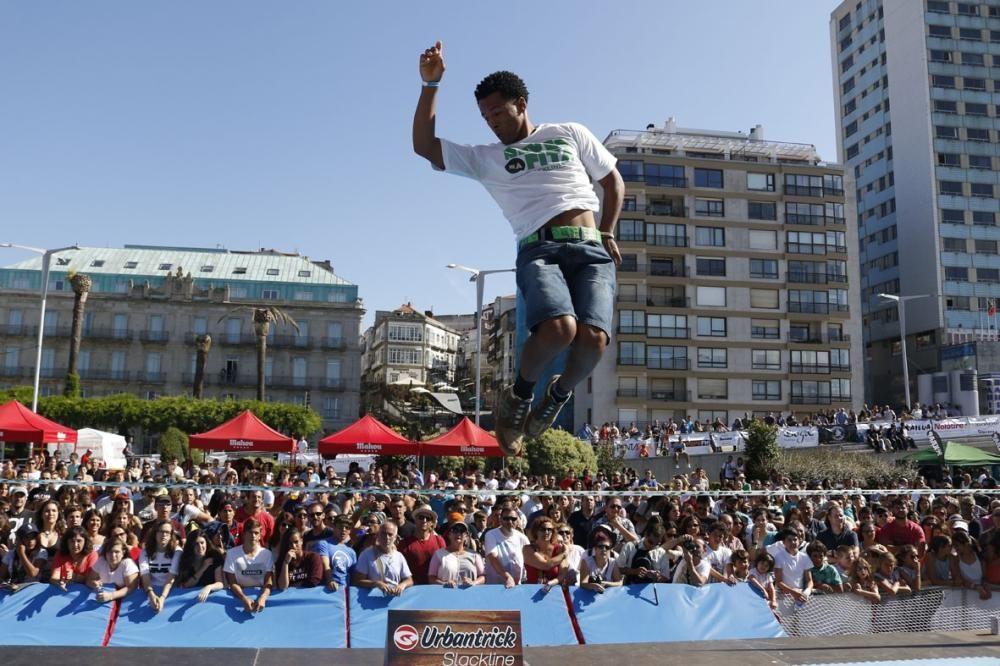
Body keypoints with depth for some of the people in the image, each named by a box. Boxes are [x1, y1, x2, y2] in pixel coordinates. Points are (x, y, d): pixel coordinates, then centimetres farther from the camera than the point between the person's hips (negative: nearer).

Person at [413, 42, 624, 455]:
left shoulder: (571, 134, 23)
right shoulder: (485, 157, 21)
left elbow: (614, 180, 26)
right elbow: (423, 146, 14)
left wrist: (607, 233, 12)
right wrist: (431, 85, 9)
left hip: (592, 251, 1)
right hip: (539, 251, -1)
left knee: (594, 337, -25)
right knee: (559, 327, -33)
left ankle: (558, 396, 9)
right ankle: (519, 395, -2)